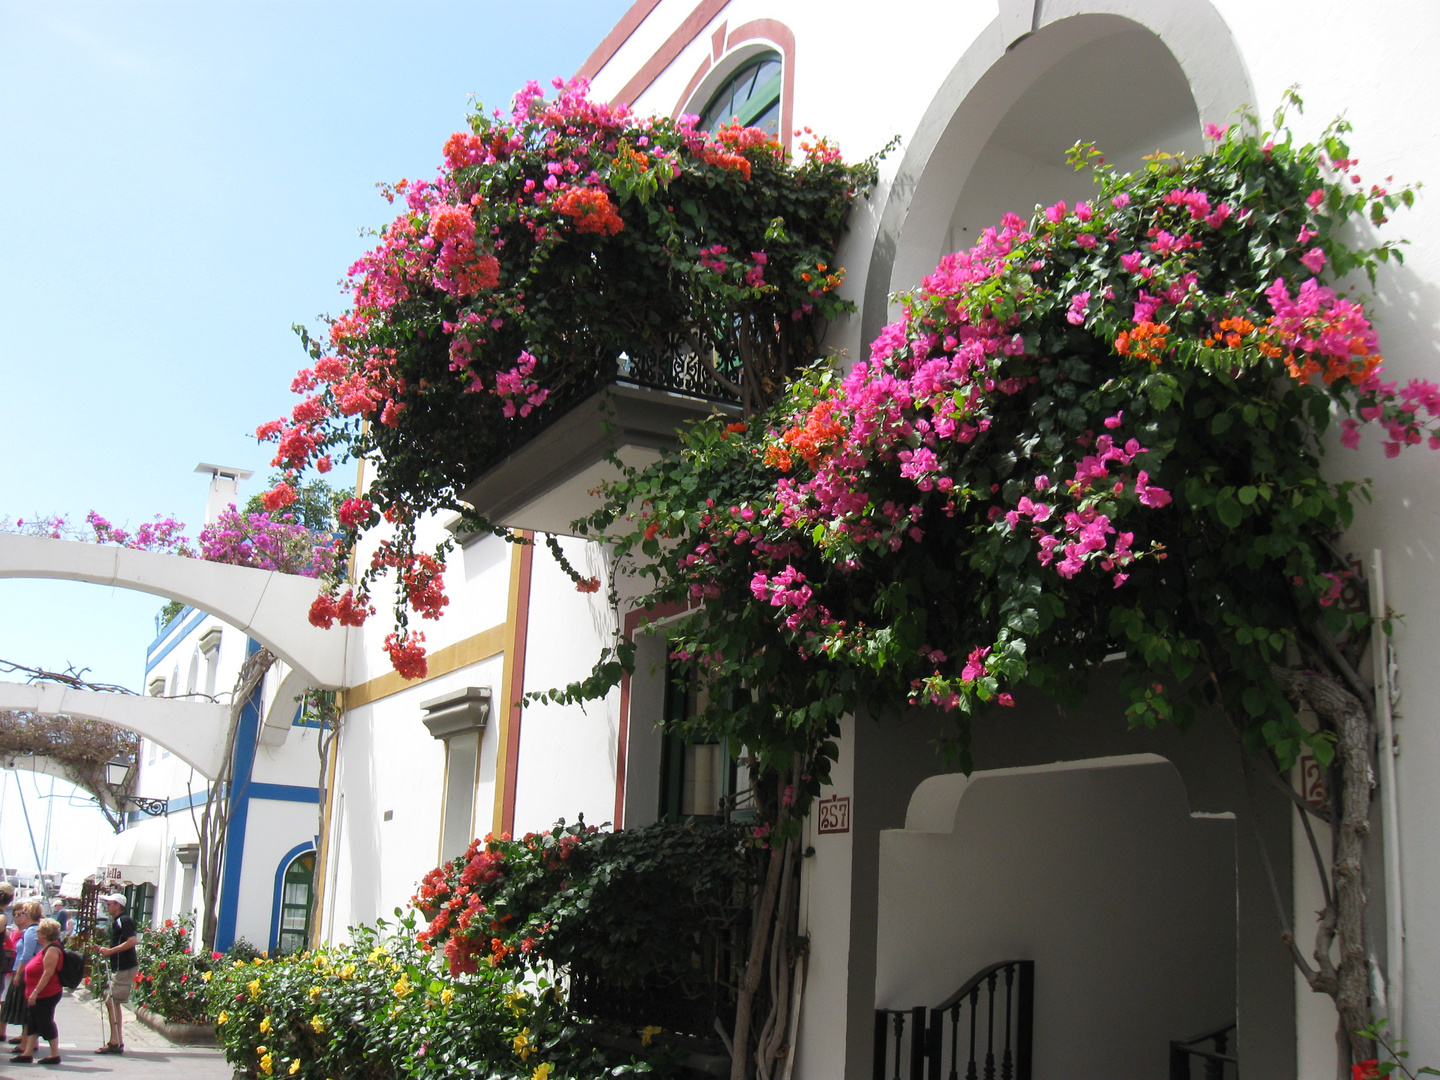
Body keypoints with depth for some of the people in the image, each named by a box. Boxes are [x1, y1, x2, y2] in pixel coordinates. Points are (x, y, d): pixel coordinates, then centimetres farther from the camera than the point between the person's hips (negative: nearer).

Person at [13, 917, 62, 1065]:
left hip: (46, 995, -11)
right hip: (38, 995, 11)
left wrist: (35, 992, -25)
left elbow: (48, 973, -25)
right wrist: (32, 993, 24)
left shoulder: (52, 950, -18)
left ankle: (55, 1055, 2)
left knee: (46, 1022, -4)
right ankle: (27, 1054, 16)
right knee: (32, 1023, 12)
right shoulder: (46, 949, 15)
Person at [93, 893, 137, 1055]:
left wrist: (110, 951, -23)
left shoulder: (124, 921, -13)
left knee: (111, 1002, -9)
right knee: (112, 1002, 12)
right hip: (118, 968, 10)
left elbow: (132, 941, -25)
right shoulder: (116, 922, 18)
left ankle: (114, 1042, -7)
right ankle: (118, 1042, 16)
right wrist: (104, 950, 10)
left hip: (124, 968, -10)